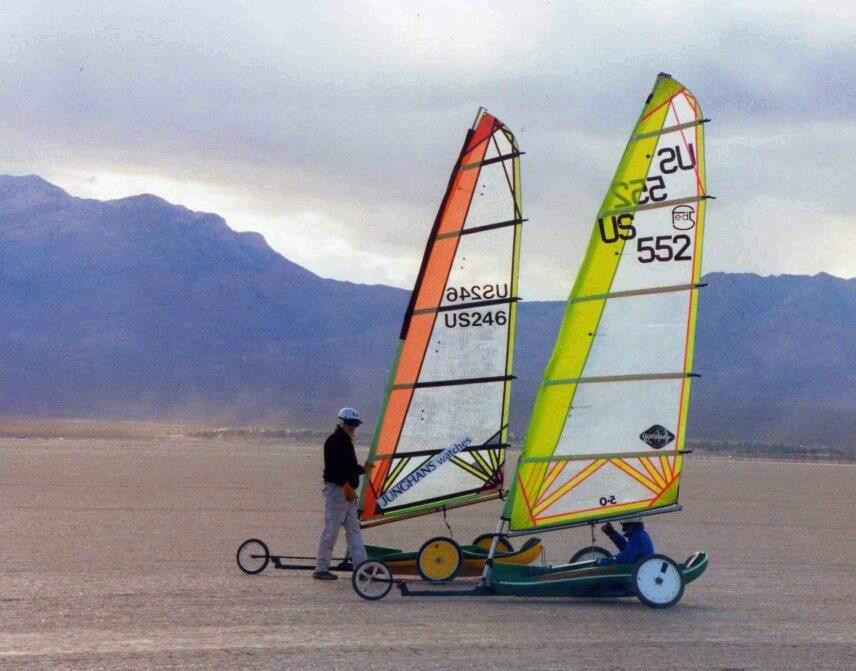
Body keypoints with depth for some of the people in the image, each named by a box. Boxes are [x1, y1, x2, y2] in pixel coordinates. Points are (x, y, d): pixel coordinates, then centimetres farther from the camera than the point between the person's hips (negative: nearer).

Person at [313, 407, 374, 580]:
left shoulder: (346, 441, 20)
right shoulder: (335, 440, -11)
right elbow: (334, 467, -21)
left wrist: (363, 469, 14)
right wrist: (346, 486, -24)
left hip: (348, 491, 10)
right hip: (336, 490, -10)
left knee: (354, 529, 7)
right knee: (331, 529, -6)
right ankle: (321, 569, -1)